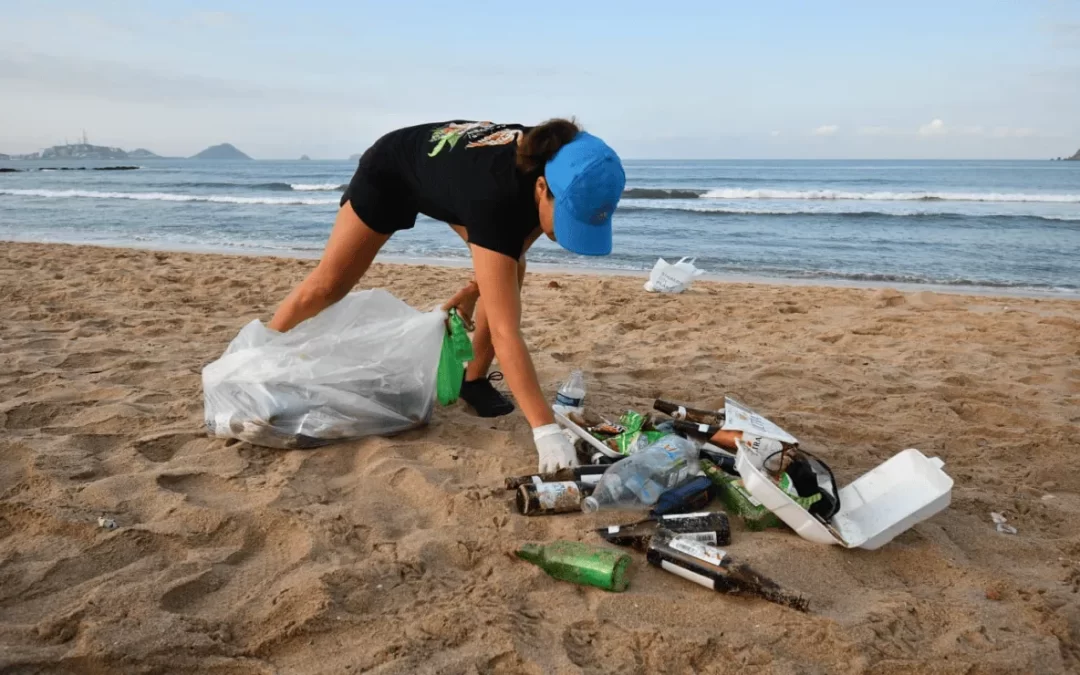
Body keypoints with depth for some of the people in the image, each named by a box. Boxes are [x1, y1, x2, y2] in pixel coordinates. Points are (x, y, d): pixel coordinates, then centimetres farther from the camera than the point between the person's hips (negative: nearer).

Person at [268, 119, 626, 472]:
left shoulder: (552, 161, -29)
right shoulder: (495, 198, -48)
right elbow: (505, 332, -51)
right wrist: (546, 430, -55)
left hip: (453, 166, 6)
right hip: (389, 170, -5)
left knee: (508, 272, -14)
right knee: (329, 285, 1)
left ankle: (475, 379, 1)